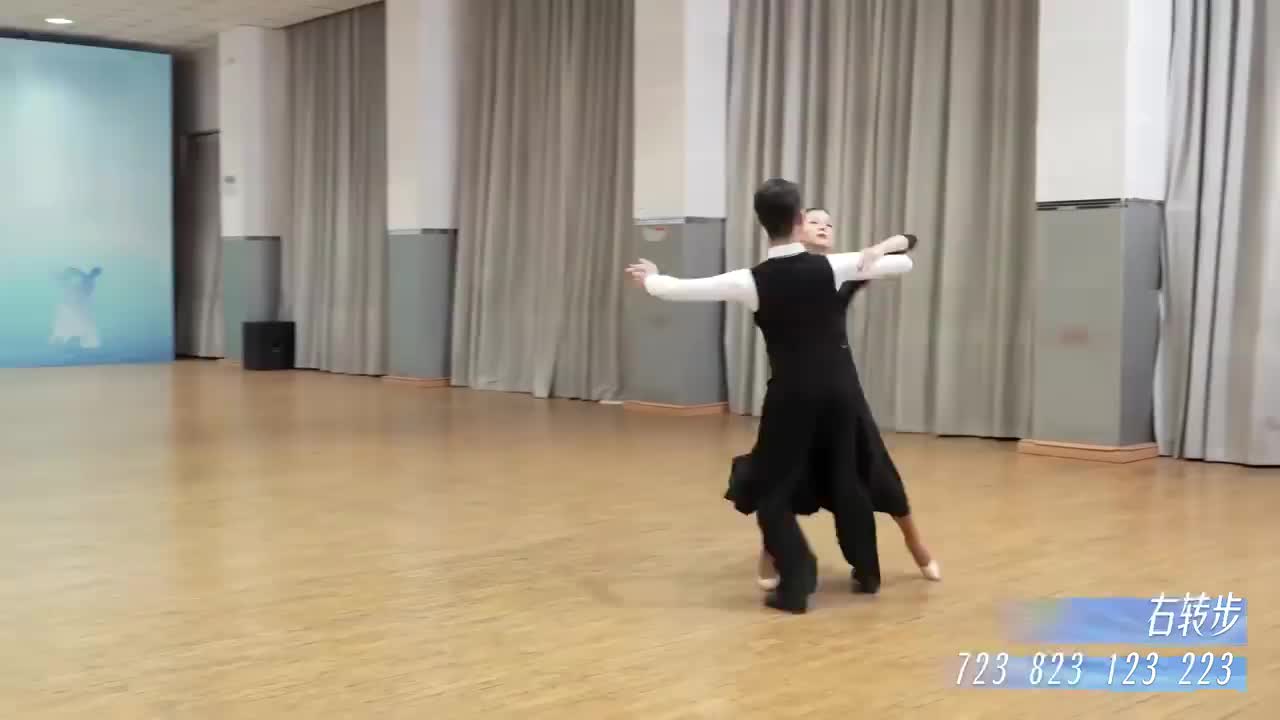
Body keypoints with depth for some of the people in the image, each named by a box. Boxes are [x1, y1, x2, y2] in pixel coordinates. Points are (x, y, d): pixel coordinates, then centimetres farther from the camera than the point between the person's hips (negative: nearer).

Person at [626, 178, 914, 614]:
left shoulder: (753, 281, -13)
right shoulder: (830, 266, -7)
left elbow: (683, 290, -4)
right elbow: (904, 263, 6)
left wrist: (650, 279, 18)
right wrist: (872, 260, 29)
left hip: (792, 394, -4)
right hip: (839, 388, 4)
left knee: (768, 490, 9)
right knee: (845, 477, 21)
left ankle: (796, 583, 2)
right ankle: (867, 572, 32)